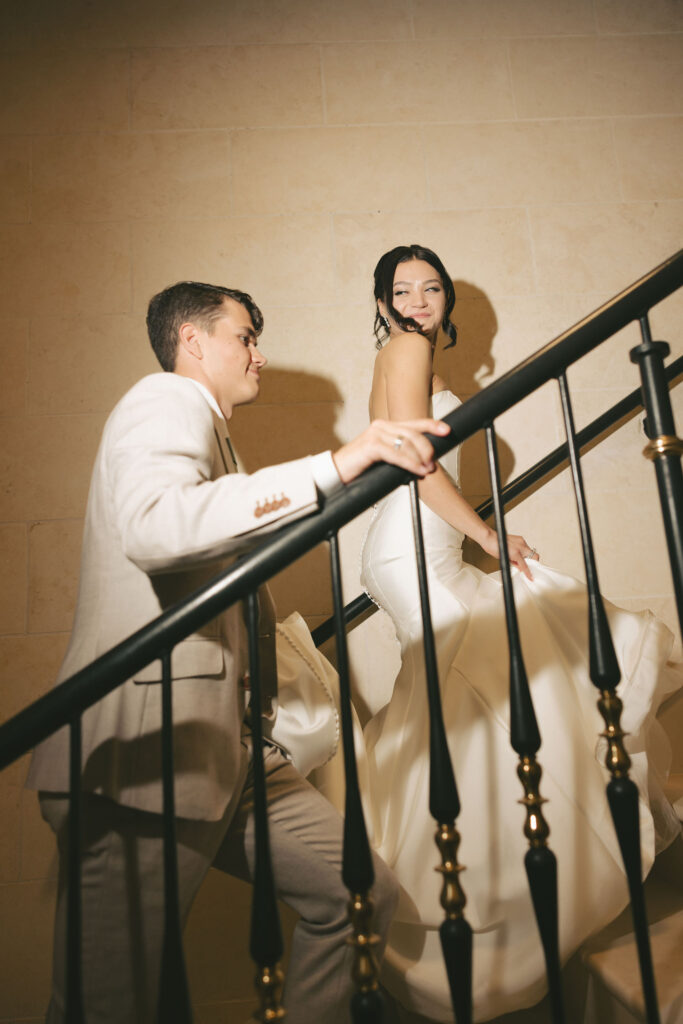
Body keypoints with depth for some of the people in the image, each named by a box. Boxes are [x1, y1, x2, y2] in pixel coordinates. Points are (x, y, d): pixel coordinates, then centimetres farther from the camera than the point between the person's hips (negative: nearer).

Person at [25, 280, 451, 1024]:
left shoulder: (202, 428, 27)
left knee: (361, 893, 4)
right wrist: (332, 469, -34)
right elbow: (151, 527, -30)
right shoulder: (169, 400, -5)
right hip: (144, 751, -9)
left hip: (218, 747, 10)